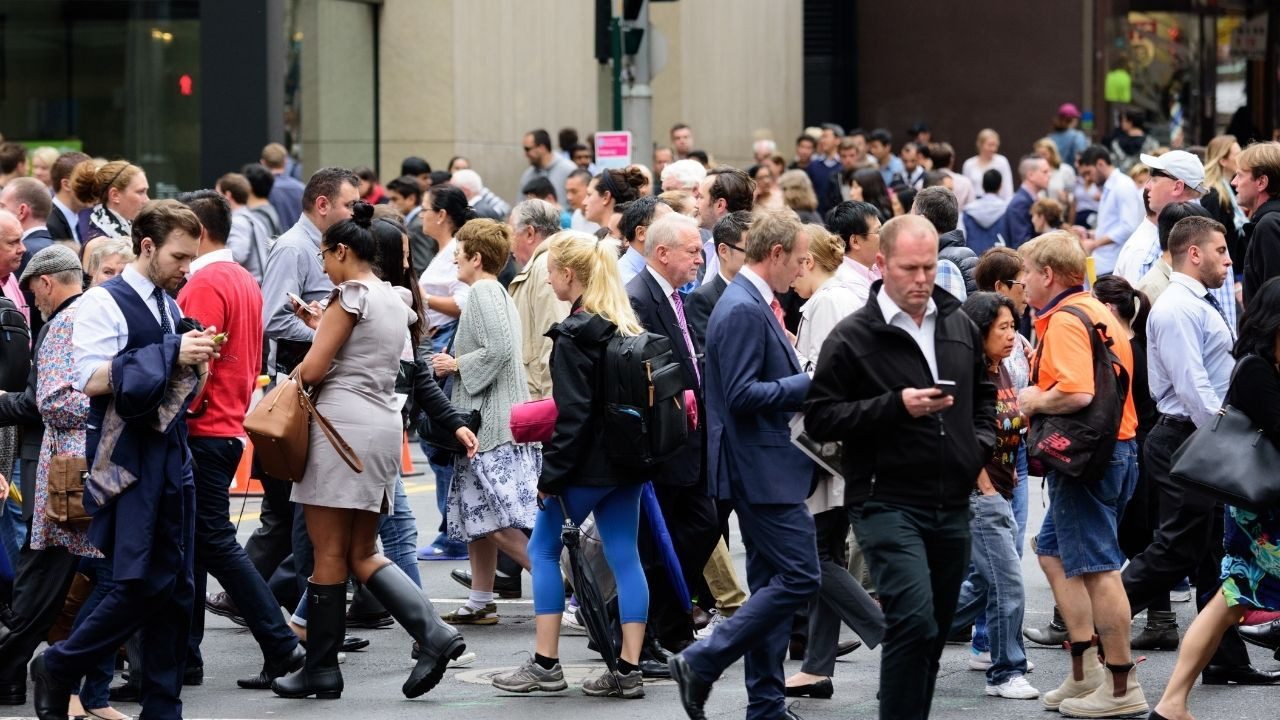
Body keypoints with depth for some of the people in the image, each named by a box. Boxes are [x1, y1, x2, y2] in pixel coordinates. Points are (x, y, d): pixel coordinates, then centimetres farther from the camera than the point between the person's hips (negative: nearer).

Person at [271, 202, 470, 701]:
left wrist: (295, 375, 11)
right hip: (385, 423, 9)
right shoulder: (396, 301, 17)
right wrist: (321, 325, 24)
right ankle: (434, 634, -5)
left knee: (329, 552, -3)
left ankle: (321, 669, 2)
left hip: (344, 421, -9)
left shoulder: (350, 294, -8)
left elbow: (313, 370, -10)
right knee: (362, 554, 11)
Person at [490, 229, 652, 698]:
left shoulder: (574, 334, -15)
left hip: (589, 463, -8)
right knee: (625, 558, 7)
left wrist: (551, 474, -15)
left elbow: (572, 414, -19)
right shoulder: (627, 326, 9)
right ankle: (629, 669, 5)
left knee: (543, 550, 6)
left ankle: (545, 664, 6)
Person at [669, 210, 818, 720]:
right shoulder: (742, 310, -17)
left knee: (771, 582, 12)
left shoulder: (755, 305, 15)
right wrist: (810, 382, -17)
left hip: (767, 468, 11)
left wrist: (808, 382, 11)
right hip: (762, 468, -11)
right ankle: (701, 663, -8)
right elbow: (742, 395, -23)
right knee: (799, 577, -11)